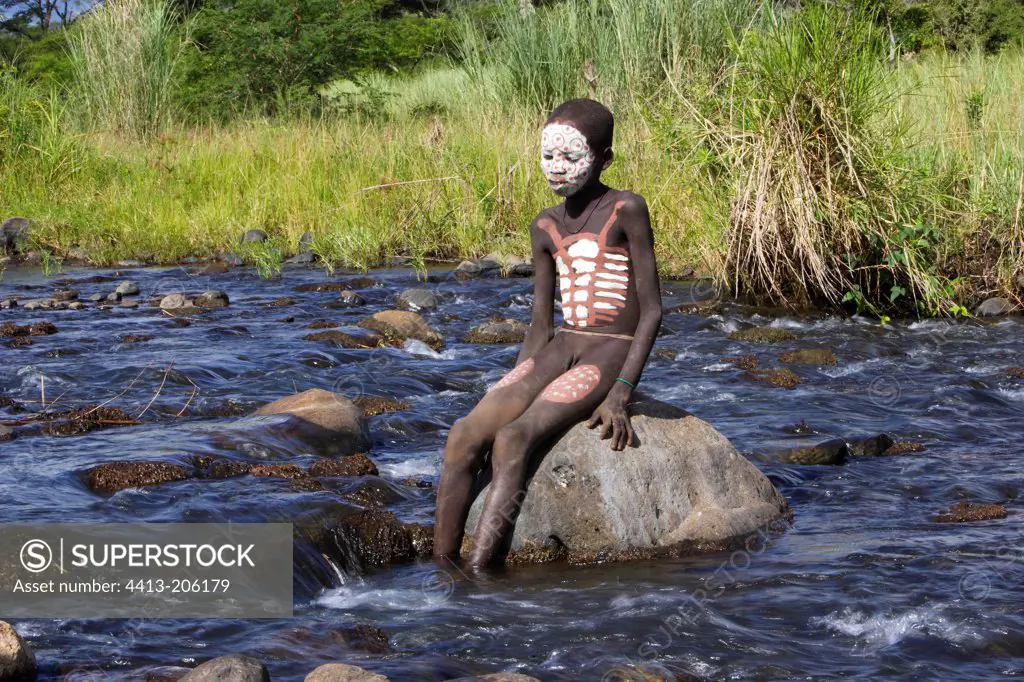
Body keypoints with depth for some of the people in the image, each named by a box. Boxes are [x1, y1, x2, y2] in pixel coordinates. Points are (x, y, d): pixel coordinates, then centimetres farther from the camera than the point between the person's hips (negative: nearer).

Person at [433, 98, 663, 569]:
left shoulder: (625, 211, -5)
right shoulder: (546, 227, 13)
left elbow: (651, 310, -8)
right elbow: (540, 325, 15)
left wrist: (620, 393, -17)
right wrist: (514, 392, 3)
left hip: (612, 353, -6)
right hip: (560, 348, 6)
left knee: (513, 438, -30)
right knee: (465, 434, -19)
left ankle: (476, 579, -37)